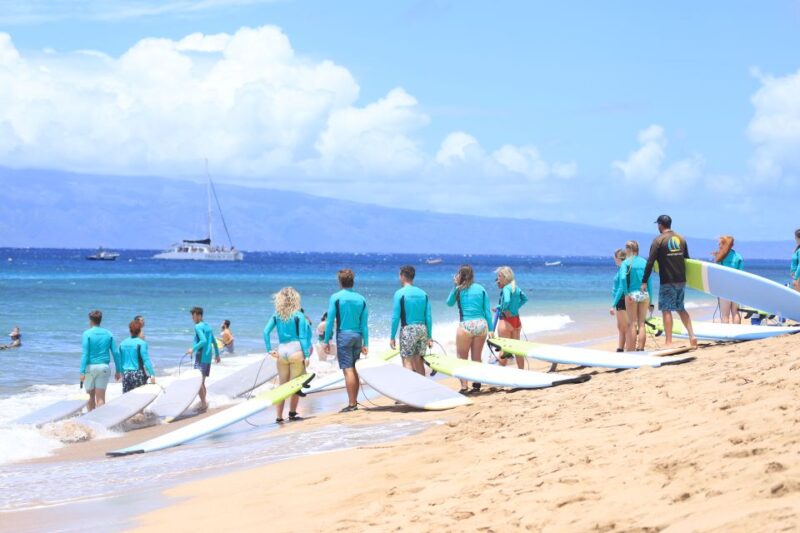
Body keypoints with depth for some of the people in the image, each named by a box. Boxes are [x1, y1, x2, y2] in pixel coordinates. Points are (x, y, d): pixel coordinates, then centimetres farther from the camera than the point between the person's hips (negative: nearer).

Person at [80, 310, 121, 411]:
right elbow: (116, 353, 4)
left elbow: (85, 353, -12)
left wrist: (82, 372, -13)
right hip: (104, 367, 2)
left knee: (91, 396, 13)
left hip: (90, 367, -2)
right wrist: (118, 370, 11)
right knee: (101, 398, -1)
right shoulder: (108, 334, 6)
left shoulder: (87, 334, -5)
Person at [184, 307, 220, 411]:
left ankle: (204, 403, -14)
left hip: (201, 357, -9)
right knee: (202, 381, 15)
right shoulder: (208, 326, 15)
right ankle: (203, 403, 18)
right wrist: (217, 354, 32)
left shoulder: (198, 327, -11)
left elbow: (203, 341, -25)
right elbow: (214, 342, 23)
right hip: (208, 357, 9)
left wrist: (193, 349, -23)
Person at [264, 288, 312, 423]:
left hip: (281, 351, 4)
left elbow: (266, 331, -2)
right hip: (296, 350, -4)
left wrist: (269, 349, 2)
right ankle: (292, 413, 4)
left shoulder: (277, 315, 6)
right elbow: (302, 337, -7)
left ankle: (279, 416, 8)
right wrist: (306, 355, -5)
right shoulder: (299, 315, -4)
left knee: (282, 385, 10)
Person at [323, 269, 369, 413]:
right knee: (354, 369, 14)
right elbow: (364, 324, 6)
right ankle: (355, 401, 17)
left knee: (348, 370, -6)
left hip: (344, 335, -4)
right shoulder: (361, 299, 6)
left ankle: (351, 404, -9)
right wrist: (365, 344, 9)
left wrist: (326, 340, -1)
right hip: (357, 336, 4)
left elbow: (330, 321, -7)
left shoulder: (336, 298, -5)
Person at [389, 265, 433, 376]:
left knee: (407, 362, -3)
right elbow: (428, 317, 7)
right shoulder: (423, 293, 7)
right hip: (422, 329, 5)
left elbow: (395, 317, -9)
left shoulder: (400, 293, -7)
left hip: (408, 329, -5)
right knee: (418, 361, 14)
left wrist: (392, 337, -3)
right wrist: (429, 337, 13)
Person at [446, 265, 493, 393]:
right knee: (477, 358, 14)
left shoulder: (459, 289, -2)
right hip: (481, 324, 4)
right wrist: (490, 329, 11)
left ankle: (464, 386, -3)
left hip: (466, 325, -4)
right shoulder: (481, 289, 7)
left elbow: (449, 303, 15)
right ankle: (477, 384, 16)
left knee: (462, 358, 6)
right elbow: (487, 310, 6)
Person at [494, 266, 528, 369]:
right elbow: (524, 299, 22)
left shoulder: (506, 288, -17)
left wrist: (503, 309, -15)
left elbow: (506, 301, -34)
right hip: (517, 320, 8)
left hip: (506, 321, -8)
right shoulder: (516, 288, 7)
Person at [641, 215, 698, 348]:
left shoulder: (659, 240, -8)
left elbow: (650, 262, -12)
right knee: (681, 308, 16)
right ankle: (692, 336, 5)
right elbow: (687, 259, 17)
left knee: (666, 310, -2)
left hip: (667, 281, -6)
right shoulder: (681, 239, 10)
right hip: (681, 280, 6)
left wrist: (644, 282, -11)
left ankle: (669, 342, -4)